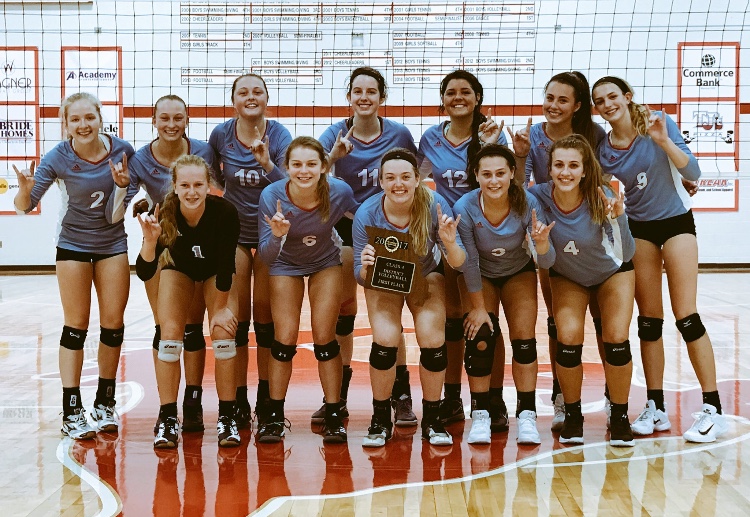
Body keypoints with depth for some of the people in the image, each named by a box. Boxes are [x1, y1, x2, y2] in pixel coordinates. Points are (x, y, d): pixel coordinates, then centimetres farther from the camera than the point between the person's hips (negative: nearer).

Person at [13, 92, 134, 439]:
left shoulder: (122, 151, -14)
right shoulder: (59, 158, -16)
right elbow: (25, 206, -13)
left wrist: (123, 184, -21)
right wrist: (26, 189, -35)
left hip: (113, 244, 2)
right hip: (74, 244, -2)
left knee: (113, 324, 2)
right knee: (76, 326, -1)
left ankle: (105, 404, 18)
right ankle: (72, 413, 4)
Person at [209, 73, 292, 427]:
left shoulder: (279, 136, -11)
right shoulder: (221, 135, -4)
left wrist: (266, 163, -34)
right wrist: (227, 186, 5)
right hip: (233, 232, 1)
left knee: (266, 316, 4)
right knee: (236, 318, 1)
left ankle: (266, 398, 15)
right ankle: (238, 400, 10)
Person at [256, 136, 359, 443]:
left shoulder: (339, 193, -29)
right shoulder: (272, 196, -31)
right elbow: (266, 257, -28)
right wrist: (277, 235, -47)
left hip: (326, 263, 0)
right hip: (286, 265, 0)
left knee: (324, 339, -4)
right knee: (285, 339, -6)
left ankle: (334, 416, 8)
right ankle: (274, 416, 11)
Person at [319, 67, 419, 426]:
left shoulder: (399, 134, -5)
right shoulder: (337, 134, -6)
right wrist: (332, 157, -40)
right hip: (345, 229, 1)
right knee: (342, 313, 5)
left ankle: (401, 397, 7)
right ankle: (336, 398, 15)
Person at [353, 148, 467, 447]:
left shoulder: (434, 206, -29)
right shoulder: (367, 214, -28)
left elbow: (459, 265, -25)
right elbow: (360, 276, -20)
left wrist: (450, 243, -46)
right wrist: (365, 266, -42)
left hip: (425, 276, 1)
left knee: (433, 341, -16)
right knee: (385, 341, -20)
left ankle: (432, 420, 5)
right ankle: (381, 420, 2)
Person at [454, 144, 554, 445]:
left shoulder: (527, 204, -29)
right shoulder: (465, 208, -30)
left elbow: (546, 262, -27)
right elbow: (469, 262, -18)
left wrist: (541, 242, -49)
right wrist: (478, 306, -12)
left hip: (519, 274, 1)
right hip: (481, 276, 0)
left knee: (524, 340, -9)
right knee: (479, 338, -13)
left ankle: (527, 415, 1)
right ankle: (480, 415, 0)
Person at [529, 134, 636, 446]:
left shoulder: (601, 199, -33)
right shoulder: (539, 196, -30)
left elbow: (625, 254, -37)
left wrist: (618, 219, -53)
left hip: (612, 272, -1)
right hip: (567, 276, 1)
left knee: (616, 339, -14)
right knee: (568, 339, -16)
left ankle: (620, 418, 7)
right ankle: (572, 416, 6)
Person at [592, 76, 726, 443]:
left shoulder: (659, 124, -10)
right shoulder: (603, 150, -3)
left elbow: (693, 172, -17)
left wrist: (664, 141, -30)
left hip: (676, 221, -3)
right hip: (638, 230, 3)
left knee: (686, 317, -9)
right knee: (648, 321, 3)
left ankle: (713, 409, -3)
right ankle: (656, 408, 11)